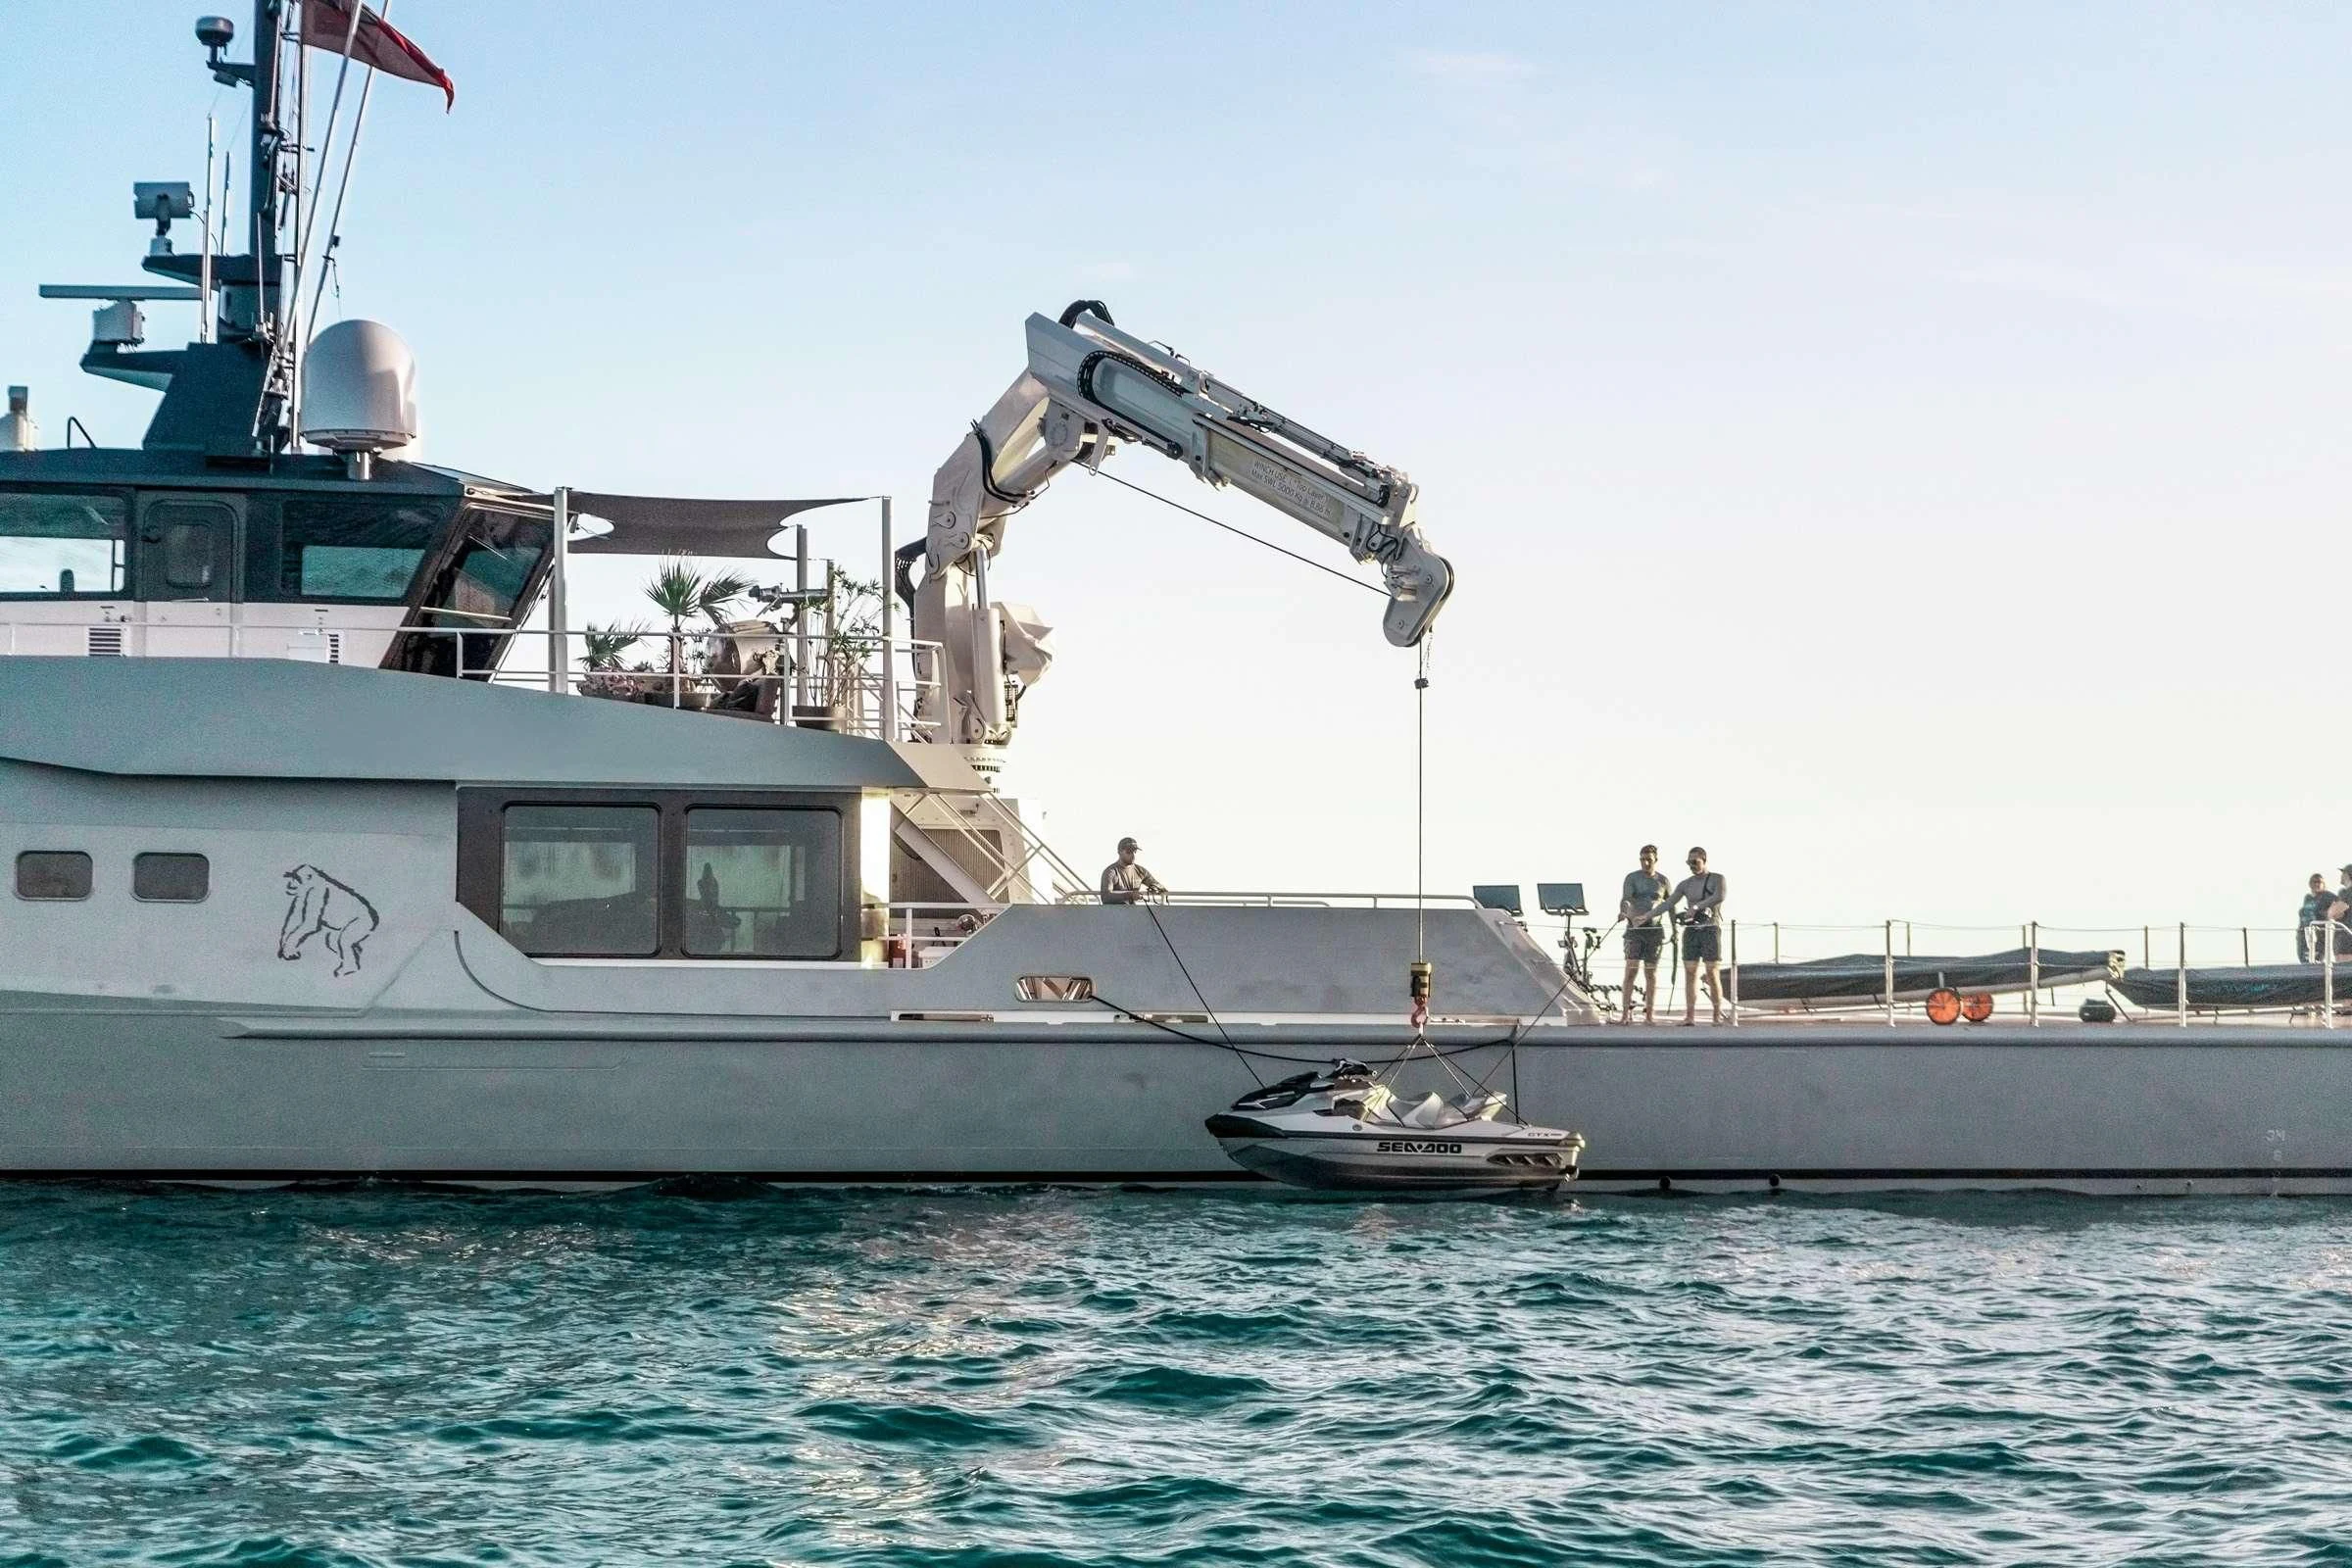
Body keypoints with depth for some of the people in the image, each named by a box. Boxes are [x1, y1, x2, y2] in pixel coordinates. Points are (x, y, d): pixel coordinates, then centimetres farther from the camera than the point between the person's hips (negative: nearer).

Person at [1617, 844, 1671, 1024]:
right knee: (1631, 970, -11)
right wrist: (1623, 911, -37)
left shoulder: (1663, 881, 7)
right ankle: (1627, 1014, -13)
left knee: (1651, 972, 2)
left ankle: (1649, 1015, 3)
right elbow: (1626, 898, -15)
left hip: (1655, 929, 2)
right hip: (1634, 928, -2)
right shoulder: (1632, 878, 1)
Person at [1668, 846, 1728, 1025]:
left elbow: (1719, 897, -18)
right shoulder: (1685, 884, 13)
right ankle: (1690, 1016, -7)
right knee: (1690, 972, -4)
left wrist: (1697, 906, -28)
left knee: (1712, 973, -7)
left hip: (1710, 928, -4)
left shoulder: (1717, 879, 2)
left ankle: (1718, 1015, 0)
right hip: (1691, 929, 4)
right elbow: (1669, 903, 8)